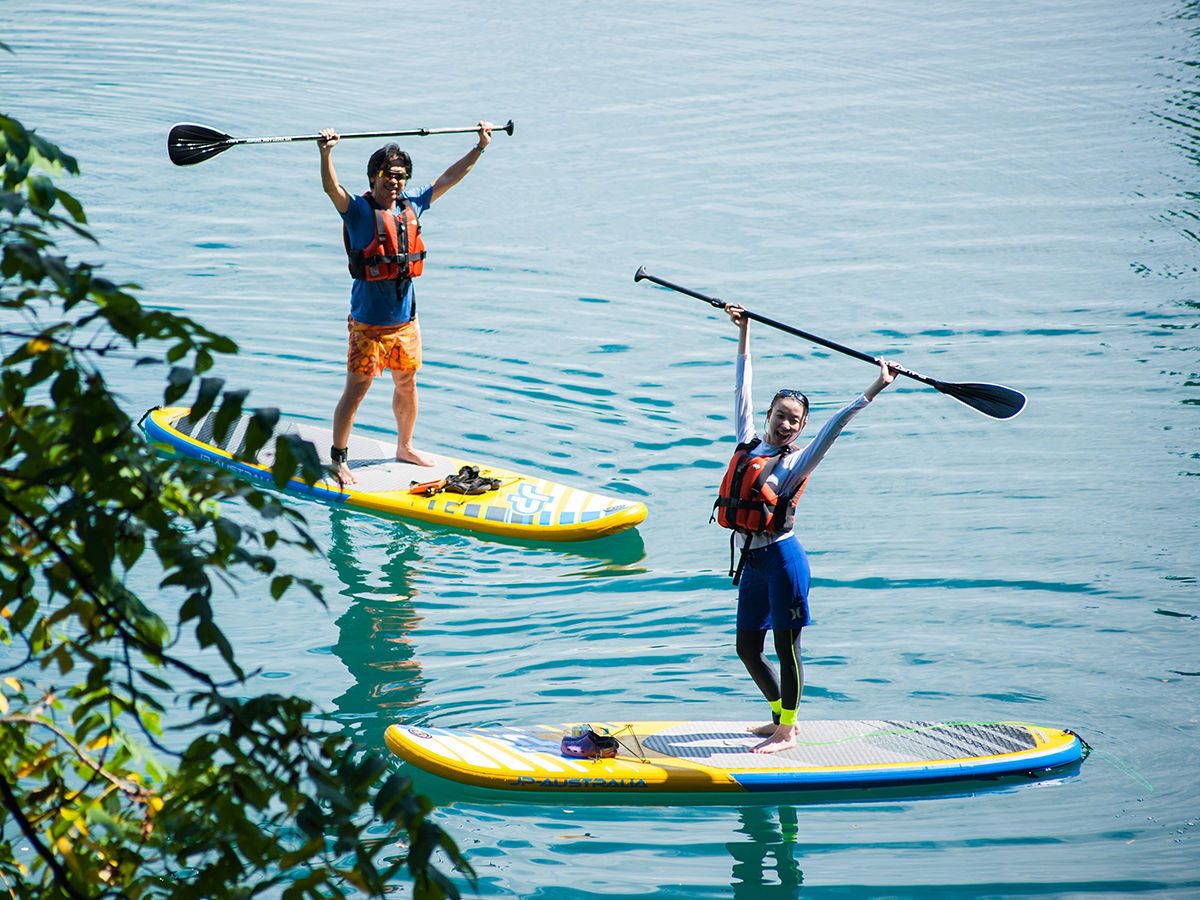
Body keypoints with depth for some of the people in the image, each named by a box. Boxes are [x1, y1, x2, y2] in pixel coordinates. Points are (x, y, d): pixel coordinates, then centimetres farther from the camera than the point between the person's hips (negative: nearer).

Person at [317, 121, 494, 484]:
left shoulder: (411, 205, 5)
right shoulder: (359, 210, -10)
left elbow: (449, 177, 15)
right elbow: (331, 188, -29)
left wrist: (480, 147, 14)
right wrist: (326, 154, -46)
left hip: (405, 319, 6)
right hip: (369, 322, -6)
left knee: (407, 386, 18)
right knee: (356, 390, -3)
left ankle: (405, 447, 36)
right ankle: (338, 459, 5)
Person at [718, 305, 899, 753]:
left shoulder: (795, 463, -5)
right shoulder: (749, 444, 9)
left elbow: (835, 426, -14)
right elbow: (742, 390, 17)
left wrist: (874, 389, -22)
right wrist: (744, 334, 23)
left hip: (782, 559, -6)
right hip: (752, 561, 6)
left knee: (786, 647, 1)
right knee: (747, 648, 12)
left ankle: (787, 731, 10)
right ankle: (782, 717, 29)